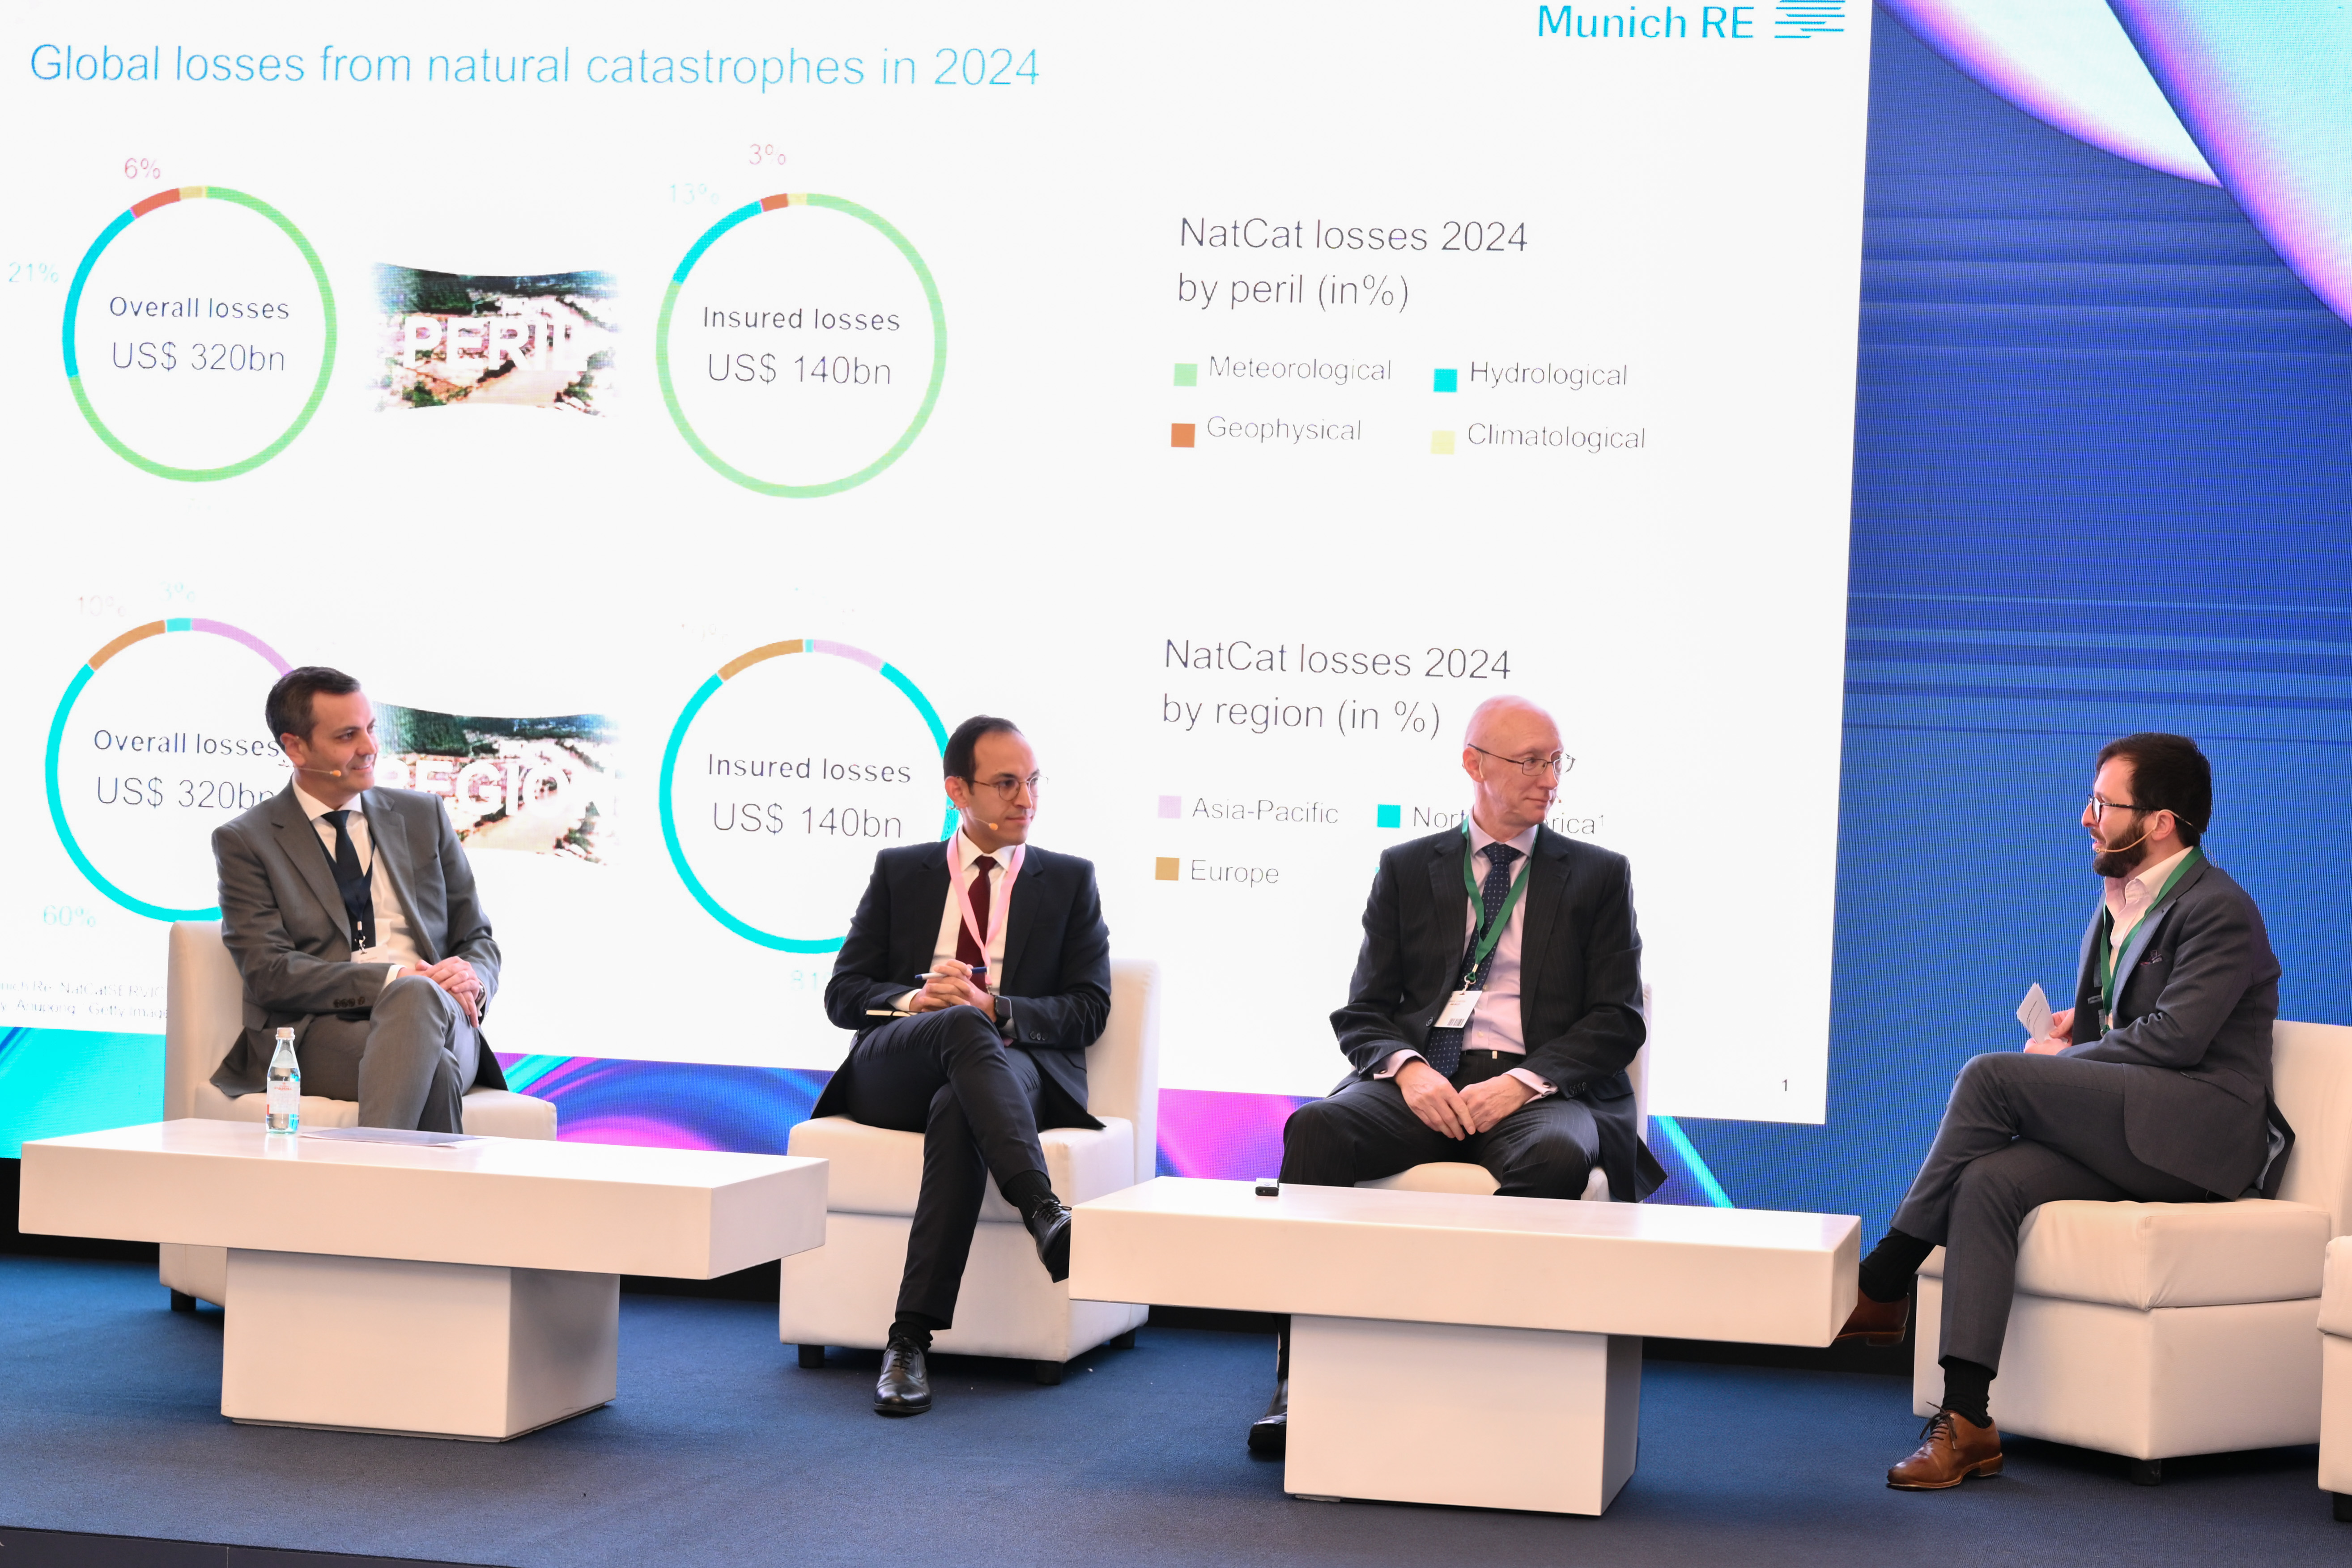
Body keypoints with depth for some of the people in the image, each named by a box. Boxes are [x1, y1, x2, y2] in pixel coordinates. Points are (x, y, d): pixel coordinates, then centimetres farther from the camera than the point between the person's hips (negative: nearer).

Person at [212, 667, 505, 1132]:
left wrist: (471, 979, -5)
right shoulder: (244, 841, 8)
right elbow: (269, 972, -4)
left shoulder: (423, 816, 20)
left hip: (438, 1016, 4)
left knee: (417, 996, -38)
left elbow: (478, 941, 22)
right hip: (318, 1034, -3)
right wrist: (391, 979, -17)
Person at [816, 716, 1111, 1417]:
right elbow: (842, 993, 13)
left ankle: (911, 1341, -44)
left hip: (1016, 1068, 0)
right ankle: (1045, 1212, -55)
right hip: (892, 1072, 1)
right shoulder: (899, 871, 20)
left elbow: (1089, 1009, 7)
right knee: (961, 1025, -38)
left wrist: (994, 1008, -11)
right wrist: (914, 1000, -10)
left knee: (957, 1110, -40)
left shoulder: (1070, 880, 17)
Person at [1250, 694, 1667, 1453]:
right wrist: (1407, 1069, -12)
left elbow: (1618, 1021, 5)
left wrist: (1523, 1083, -12)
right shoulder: (1406, 870, 17)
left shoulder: (1598, 876, 14)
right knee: (1317, 1129, -30)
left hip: (1536, 1088, -1)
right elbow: (1364, 1013, 12)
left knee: (1559, 1153, -37)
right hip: (1424, 1082, 1)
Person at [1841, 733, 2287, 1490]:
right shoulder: (2119, 902, 20)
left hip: (2199, 1133, -8)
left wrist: (2063, 1057, -6)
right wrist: (2077, 1020, 11)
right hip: (2124, 1137, 8)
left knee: (1991, 1075, -24)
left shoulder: (2219, 910, -8)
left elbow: (2174, 1037, -19)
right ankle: (1966, 1420, -27)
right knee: (1990, 1182, -21)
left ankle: (1883, 1282, -15)